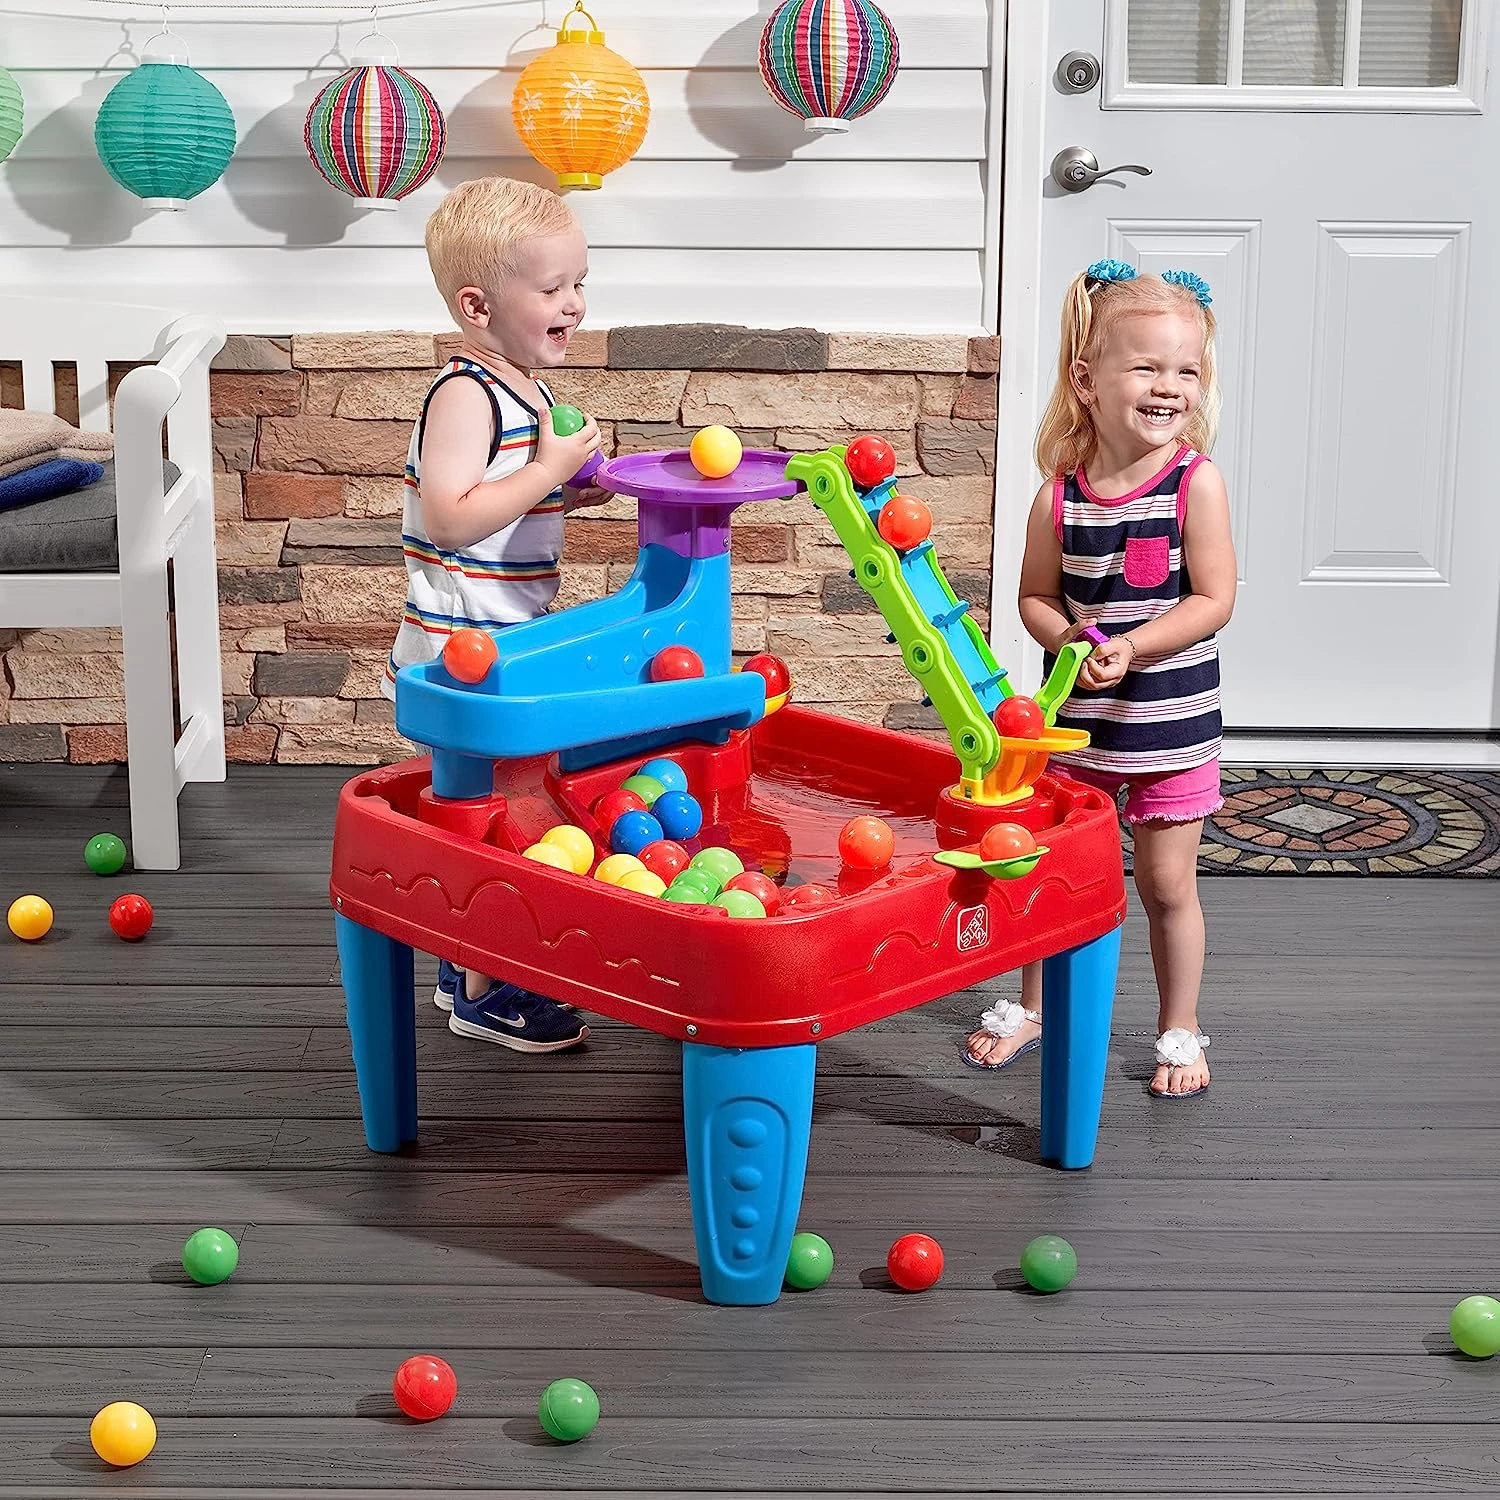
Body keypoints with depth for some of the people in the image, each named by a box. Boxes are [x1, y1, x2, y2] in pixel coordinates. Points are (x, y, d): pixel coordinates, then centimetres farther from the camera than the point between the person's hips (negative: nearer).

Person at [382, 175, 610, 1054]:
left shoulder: (528, 389, 12)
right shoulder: (465, 395, -19)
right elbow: (451, 518, -29)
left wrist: (573, 491, 6)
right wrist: (550, 471, -25)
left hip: (508, 644, 10)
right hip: (464, 650, -10)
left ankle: (466, 960, 33)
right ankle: (484, 992, 8)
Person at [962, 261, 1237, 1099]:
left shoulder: (1196, 481, -13)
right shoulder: (1061, 494, -7)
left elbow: (1214, 601, -15)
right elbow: (1037, 595, 4)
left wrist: (1129, 649, -22)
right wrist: (1068, 640, -16)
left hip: (1172, 719, -2)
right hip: (1077, 717, 3)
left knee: (1166, 882, 6)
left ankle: (1180, 1030, 24)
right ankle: (1033, 1007, 34)